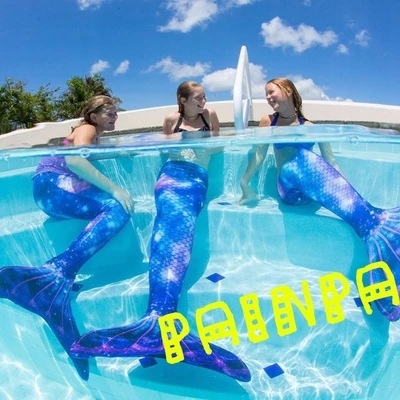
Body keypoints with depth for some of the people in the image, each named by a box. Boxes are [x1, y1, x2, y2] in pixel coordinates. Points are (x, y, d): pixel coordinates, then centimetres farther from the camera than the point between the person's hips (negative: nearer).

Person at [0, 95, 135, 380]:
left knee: (121, 208, -4)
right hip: (53, 184, -10)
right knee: (118, 207, -35)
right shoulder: (87, 129, -1)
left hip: (59, 188, 10)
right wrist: (114, 189, -28)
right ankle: (57, 276, -53)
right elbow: (73, 159, -23)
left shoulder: (95, 135, 31)